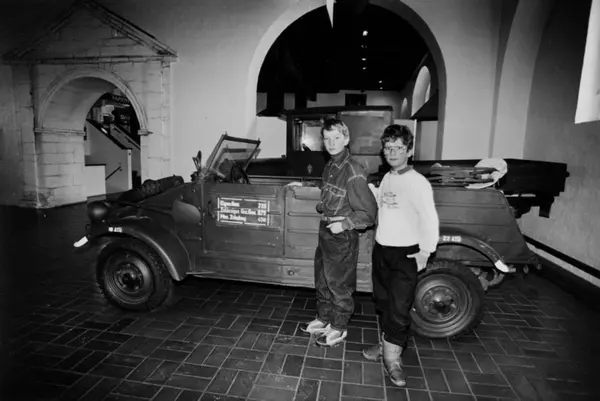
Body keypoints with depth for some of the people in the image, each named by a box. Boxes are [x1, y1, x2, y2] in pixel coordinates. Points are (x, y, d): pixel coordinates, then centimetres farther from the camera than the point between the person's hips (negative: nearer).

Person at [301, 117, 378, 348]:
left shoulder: (353, 172, -21)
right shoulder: (329, 167, 5)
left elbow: (369, 212, -19)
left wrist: (343, 224, -21)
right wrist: (322, 206, 3)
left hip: (342, 237, -8)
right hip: (325, 231, 9)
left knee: (339, 286, 8)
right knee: (322, 281, 21)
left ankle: (339, 328, 28)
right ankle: (323, 319, 41)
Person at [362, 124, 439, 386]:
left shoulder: (417, 182, -15)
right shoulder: (386, 178, 8)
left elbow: (430, 219, -17)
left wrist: (425, 252, -18)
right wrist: (369, 187, 2)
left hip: (405, 255, -7)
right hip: (380, 249, 7)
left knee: (399, 309, -1)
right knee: (383, 303, 18)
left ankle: (392, 358, 14)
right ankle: (387, 344, 36)